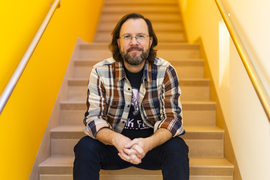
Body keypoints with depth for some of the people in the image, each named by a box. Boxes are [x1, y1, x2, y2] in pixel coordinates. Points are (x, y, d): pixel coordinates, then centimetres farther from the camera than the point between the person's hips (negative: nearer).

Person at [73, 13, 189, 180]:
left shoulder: (166, 71, -10)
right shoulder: (101, 72, -9)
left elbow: (173, 118, -12)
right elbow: (93, 118, -11)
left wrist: (148, 143, -34)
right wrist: (116, 139, -33)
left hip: (153, 141, 0)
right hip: (114, 142, 0)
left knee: (177, 147, -29)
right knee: (86, 146, -27)